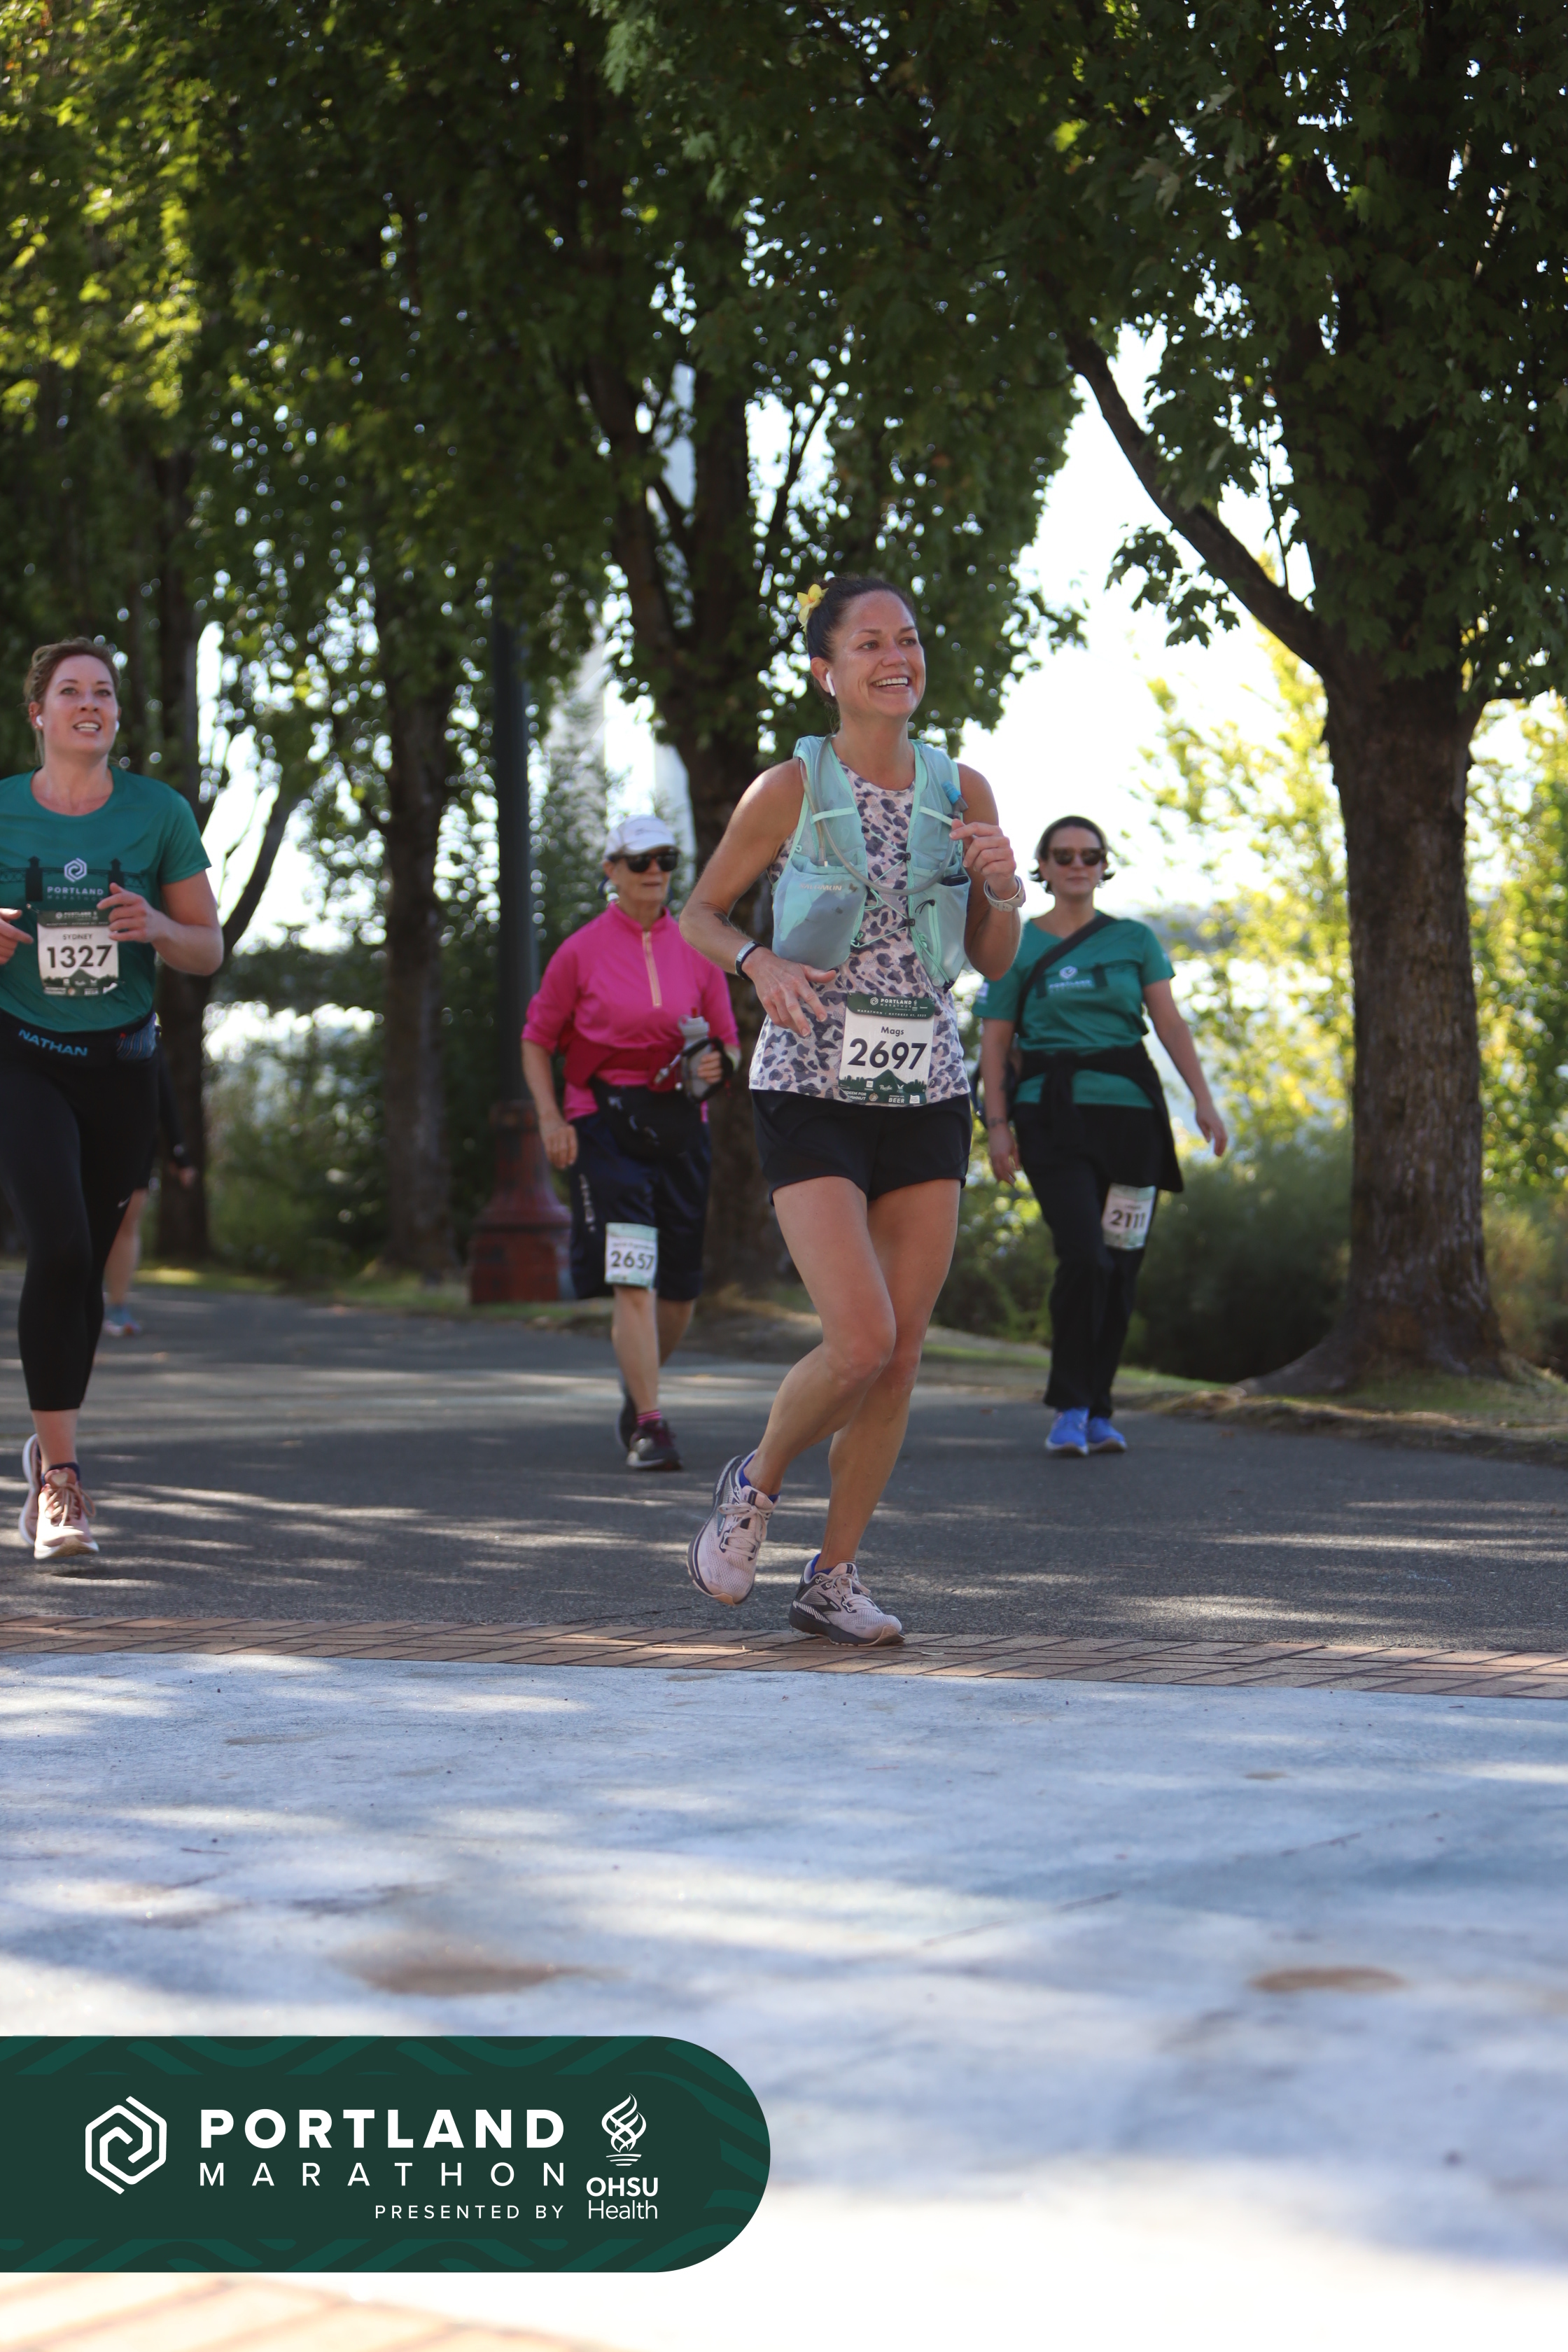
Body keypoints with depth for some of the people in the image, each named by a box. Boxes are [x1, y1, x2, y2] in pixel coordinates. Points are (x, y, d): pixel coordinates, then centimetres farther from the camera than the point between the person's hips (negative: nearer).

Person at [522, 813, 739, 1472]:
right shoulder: (580, 951, 1)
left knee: (680, 1289, 8)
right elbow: (537, 1041, 8)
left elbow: (727, 1041, 15)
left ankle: (637, 1385, 37)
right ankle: (648, 1426, -15)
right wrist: (550, 1118, -6)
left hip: (681, 1126, 4)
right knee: (632, 1276, -16)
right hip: (605, 1122, -4)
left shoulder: (695, 948, 9)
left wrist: (715, 1064, -8)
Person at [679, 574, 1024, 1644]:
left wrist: (1003, 888, -8)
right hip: (812, 1091, -4)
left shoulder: (962, 791, 6)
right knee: (862, 1341, -16)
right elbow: (699, 913, 6)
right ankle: (756, 1481, 13)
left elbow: (995, 961, 12)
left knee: (901, 1356, 3)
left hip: (926, 1093, 4)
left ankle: (833, 1577, 17)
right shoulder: (790, 789, -5)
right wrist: (762, 963, -13)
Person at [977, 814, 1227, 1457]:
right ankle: (1069, 1408, -6)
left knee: (1121, 1267, 2)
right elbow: (994, 1042, 6)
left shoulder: (1135, 940, 11)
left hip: (1130, 1112, 3)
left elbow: (1171, 1023, 4)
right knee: (1085, 1257, -18)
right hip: (1053, 1116, -2)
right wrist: (996, 1123, -4)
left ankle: (1098, 1412, 14)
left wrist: (1203, 1098, -8)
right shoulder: (1017, 946, 7)